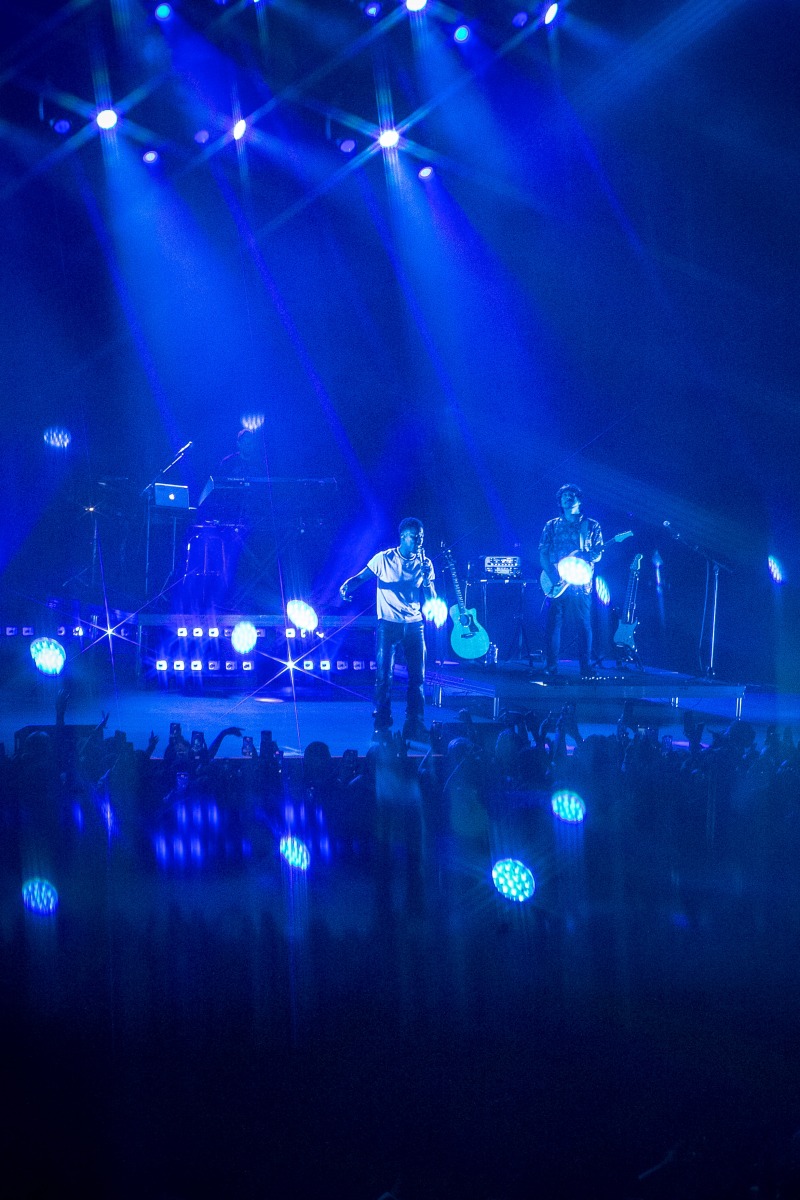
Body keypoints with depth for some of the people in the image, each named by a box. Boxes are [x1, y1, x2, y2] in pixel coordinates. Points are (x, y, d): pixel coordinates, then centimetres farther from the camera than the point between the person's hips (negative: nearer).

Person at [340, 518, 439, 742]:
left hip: (414, 625, 3)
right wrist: (346, 586, -25)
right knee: (383, 675, -5)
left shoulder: (424, 563, 7)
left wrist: (426, 578, -13)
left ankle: (414, 726, 10)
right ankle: (381, 727, 5)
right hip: (388, 624, -3)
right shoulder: (384, 559, -2)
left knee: (417, 676, 0)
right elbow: (360, 577, -3)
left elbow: (431, 599, 6)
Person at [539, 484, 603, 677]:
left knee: (584, 624, -2)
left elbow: (598, 553, 6)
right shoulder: (551, 526, 12)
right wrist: (552, 574, -11)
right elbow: (543, 553, 5)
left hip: (581, 582, 0)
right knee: (553, 624, -4)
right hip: (557, 582, 1)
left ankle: (586, 667, 5)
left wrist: (581, 555, -16)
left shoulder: (591, 525, 10)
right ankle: (552, 667, 2)